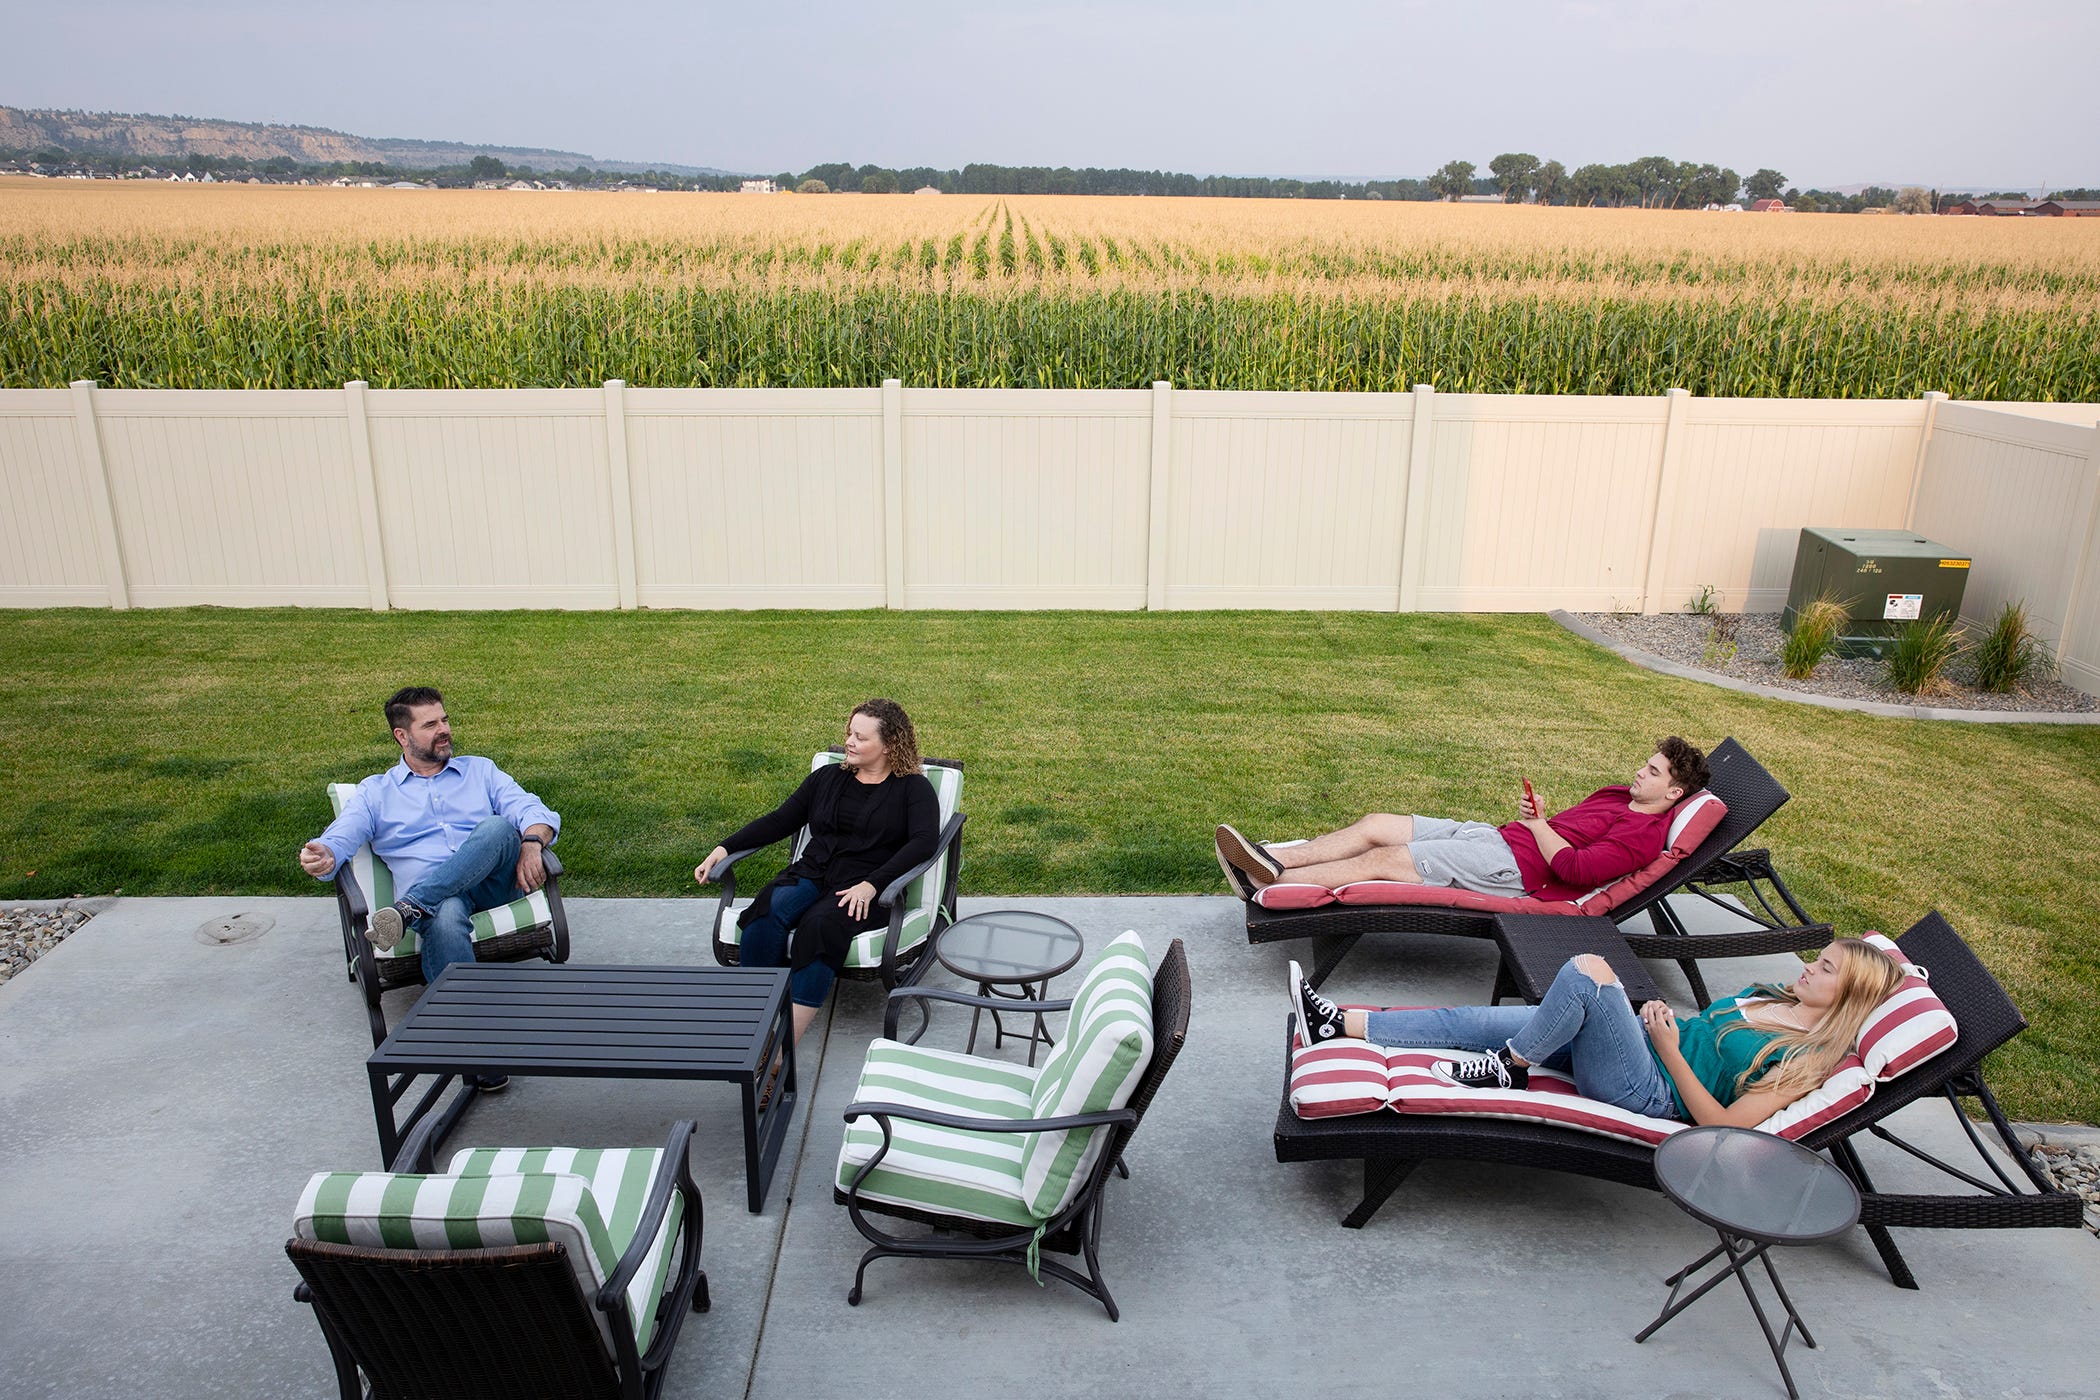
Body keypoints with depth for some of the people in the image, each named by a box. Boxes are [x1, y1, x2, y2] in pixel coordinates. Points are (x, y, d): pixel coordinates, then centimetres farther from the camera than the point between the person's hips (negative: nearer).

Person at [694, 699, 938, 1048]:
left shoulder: (913, 789, 5)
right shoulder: (828, 777, 20)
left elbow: (925, 841, -10)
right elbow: (780, 820, 19)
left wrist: (871, 884, -22)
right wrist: (724, 849, 6)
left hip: (864, 890, -4)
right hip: (810, 875, 5)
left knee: (820, 924, -36)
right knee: (767, 912, -29)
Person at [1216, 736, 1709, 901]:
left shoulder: (1645, 833, -8)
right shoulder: (1619, 795, 21)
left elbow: (1575, 867, -20)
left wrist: (1537, 825, -7)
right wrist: (1538, 815, 8)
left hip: (1514, 867, -9)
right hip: (1495, 836, 9)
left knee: (1382, 858, -16)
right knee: (1376, 824, -4)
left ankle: (1270, 883, -13)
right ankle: (1270, 857, -8)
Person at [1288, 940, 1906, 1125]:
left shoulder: (1807, 1057, -8)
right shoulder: (1770, 995, 17)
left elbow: (1725, 1125, -15)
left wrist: (1670, 1051, -15)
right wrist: (1662, 1017, 6)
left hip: (1645, 1091, -8)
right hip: (1631, 1043, 8)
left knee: (1589, 968, -31)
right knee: (1470, 1019, -6)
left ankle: (1508, 1068, -13)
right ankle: (1338, 1025, -5)